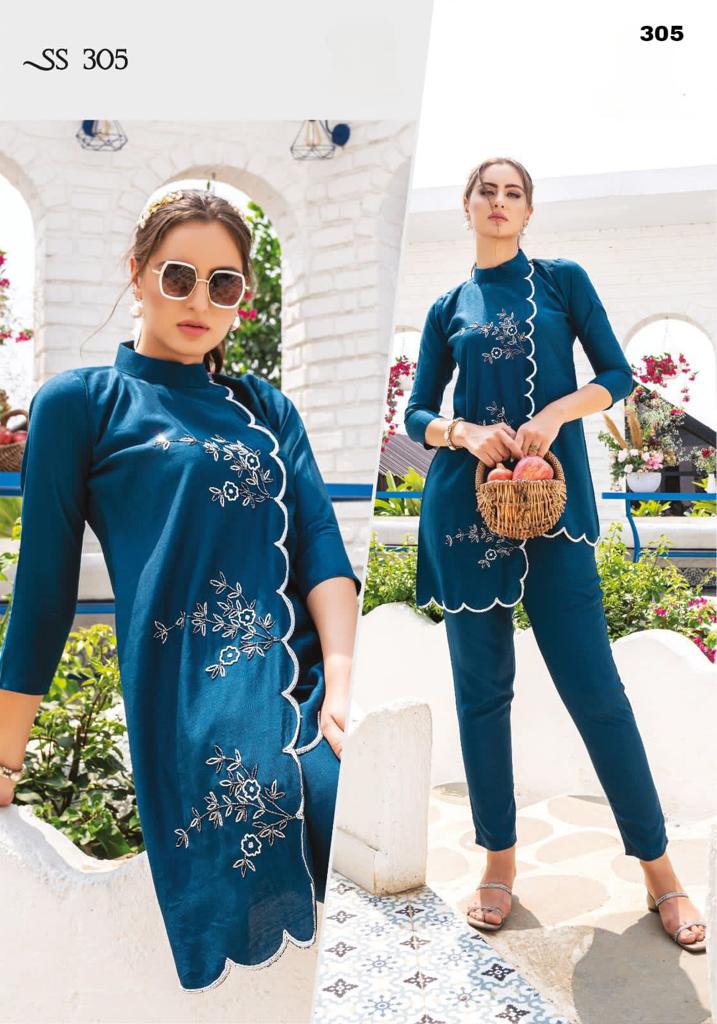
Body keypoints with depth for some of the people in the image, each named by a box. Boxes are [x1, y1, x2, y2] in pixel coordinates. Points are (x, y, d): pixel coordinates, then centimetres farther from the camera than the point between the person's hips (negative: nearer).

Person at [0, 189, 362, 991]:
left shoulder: (267, 408, 17)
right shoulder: (80, 402, 6)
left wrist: (343, 679, -12)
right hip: (191, 698, -3)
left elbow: (319, 542, 5)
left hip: (306, 683, 4)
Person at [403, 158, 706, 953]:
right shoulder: (447, 309, 14)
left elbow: (618, 374, 5)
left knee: (592, 684, -3)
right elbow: (416, 414, 10)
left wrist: (559, 410, -14)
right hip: (464, 505, 2)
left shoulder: (564, 280, 10)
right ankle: (499, 859, 20)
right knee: (481, 688, 4)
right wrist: (464, 432, -11)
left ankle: (658, 868, 13)